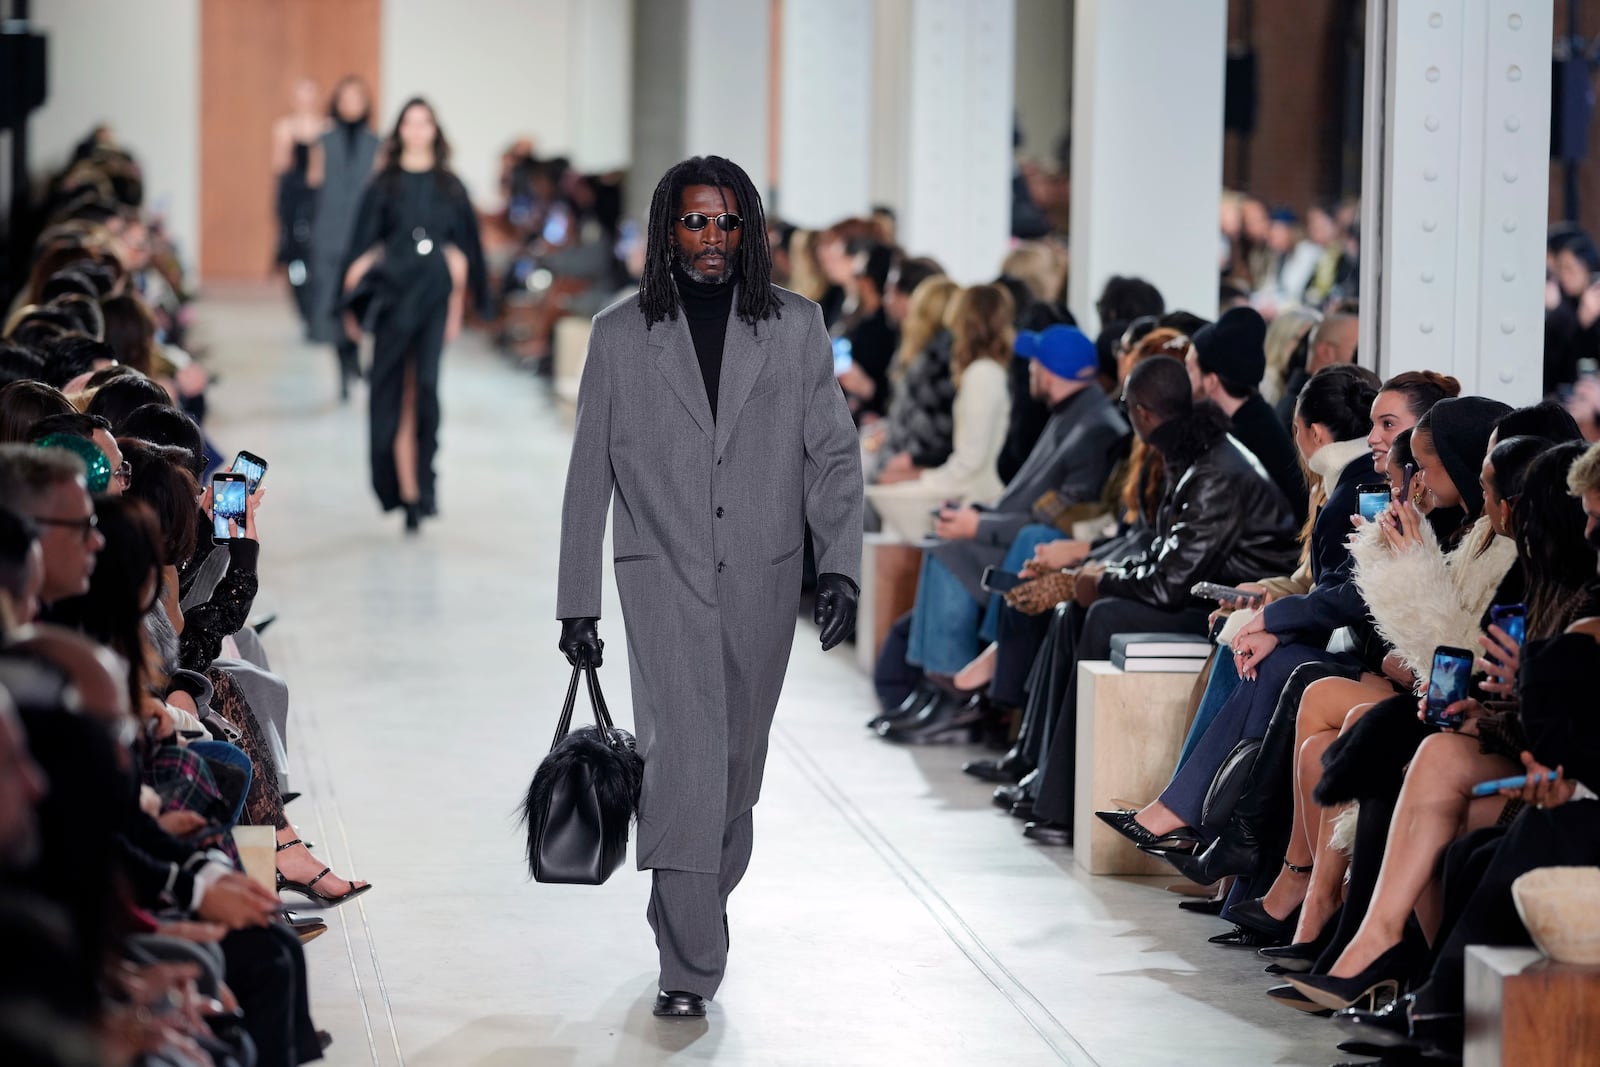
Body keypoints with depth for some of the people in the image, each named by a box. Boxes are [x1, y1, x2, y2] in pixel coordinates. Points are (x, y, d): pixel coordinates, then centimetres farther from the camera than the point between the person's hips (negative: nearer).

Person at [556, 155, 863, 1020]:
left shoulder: (796, 327, 4)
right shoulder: (621, 335, 2)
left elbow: (833, 452, 4)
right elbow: (589, 476, 5)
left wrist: (839, 564, -9)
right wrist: (577, 605, 4)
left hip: (762, 577, 2)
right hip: (664, 576, -2)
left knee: (736, 761, 11)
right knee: (682, 755, -14)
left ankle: (701, 903, 35)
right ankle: (689, 966, -15)